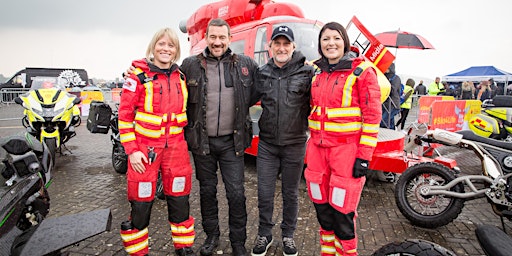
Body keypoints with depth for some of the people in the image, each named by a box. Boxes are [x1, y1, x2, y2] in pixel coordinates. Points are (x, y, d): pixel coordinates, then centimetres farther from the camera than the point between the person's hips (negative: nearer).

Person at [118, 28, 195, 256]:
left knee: (179, 200, 12)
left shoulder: (180, 77, 8)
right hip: (145, 148, -3)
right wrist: (131, 150, -11)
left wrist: (186, 137, 14)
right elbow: (124, 115, -5)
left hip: (176, 147, 4)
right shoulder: (138, 76, -5)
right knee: (141, 204, 6)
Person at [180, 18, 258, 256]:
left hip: (232, 140, 0)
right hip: (202, 140, 1)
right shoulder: (190, 65, 0)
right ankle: (211, 234, 35)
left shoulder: (246, 64, 1)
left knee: (236, 192, 4)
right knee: (207, 190, 15)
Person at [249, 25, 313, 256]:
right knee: (264, 193, 9)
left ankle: (288, 235, 36)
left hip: (294, 144, -2)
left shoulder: (307, 72, -5)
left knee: (291, 194, 14)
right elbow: (250, 99, 16)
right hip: (267, 144, 2)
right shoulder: (262, 73, 5)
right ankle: (264, 235, 32)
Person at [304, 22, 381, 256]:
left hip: (347, 149, -5)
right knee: (321, 207, 13)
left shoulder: (361, 70, -4)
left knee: (342, 210, 0)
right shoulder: (317, 73, 12)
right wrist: (313, 143, 15)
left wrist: (364, 156, -13)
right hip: (318, 148, 5)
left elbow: (372, 115, -8)